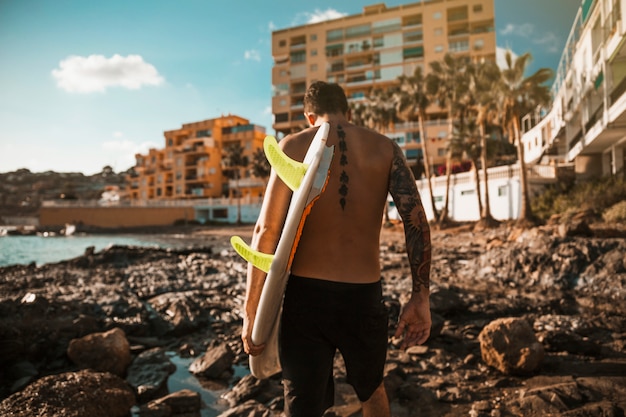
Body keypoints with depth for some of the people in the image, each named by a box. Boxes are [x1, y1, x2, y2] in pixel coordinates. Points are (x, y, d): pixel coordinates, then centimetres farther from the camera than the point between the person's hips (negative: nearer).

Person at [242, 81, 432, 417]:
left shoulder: (294, 146, -2)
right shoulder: (384, 147, 4)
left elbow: (267, 229, -11)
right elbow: (416, 220, -7)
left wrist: (251, 311, -5)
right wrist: (420, 298, -4)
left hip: (305, 295, -2)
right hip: (364, 295, 2)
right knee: (372, 389, 29)